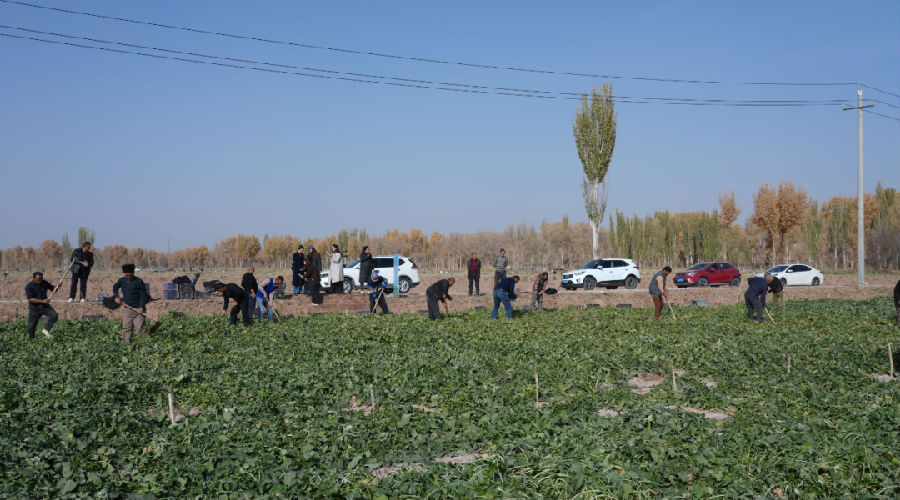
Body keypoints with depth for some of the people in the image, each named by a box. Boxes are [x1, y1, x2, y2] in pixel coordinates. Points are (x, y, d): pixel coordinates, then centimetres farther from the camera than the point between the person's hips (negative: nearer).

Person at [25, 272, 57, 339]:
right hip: (34, 308, -3)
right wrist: (43, 301, -28)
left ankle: (46, 330, -6)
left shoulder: (44, 283, 1)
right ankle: (31, 339, 23)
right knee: (31, 326, 2)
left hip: (45, 306, 3)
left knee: (54, 315, -18)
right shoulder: (28, 286, -12)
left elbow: (53, 289, 9)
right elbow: (30, 299, -20)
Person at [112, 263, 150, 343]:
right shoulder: (122, 280, 4)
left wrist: (141, 307, -18)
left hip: (138, 308, -4)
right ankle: (126, 342, 6)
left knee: (140, 326, -5)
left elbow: (143, 295, -10)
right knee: (126, 326, 2)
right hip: (127, 307, 4)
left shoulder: (139, 282, -10)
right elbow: (115, 287, 24)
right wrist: (116, 297, 9)